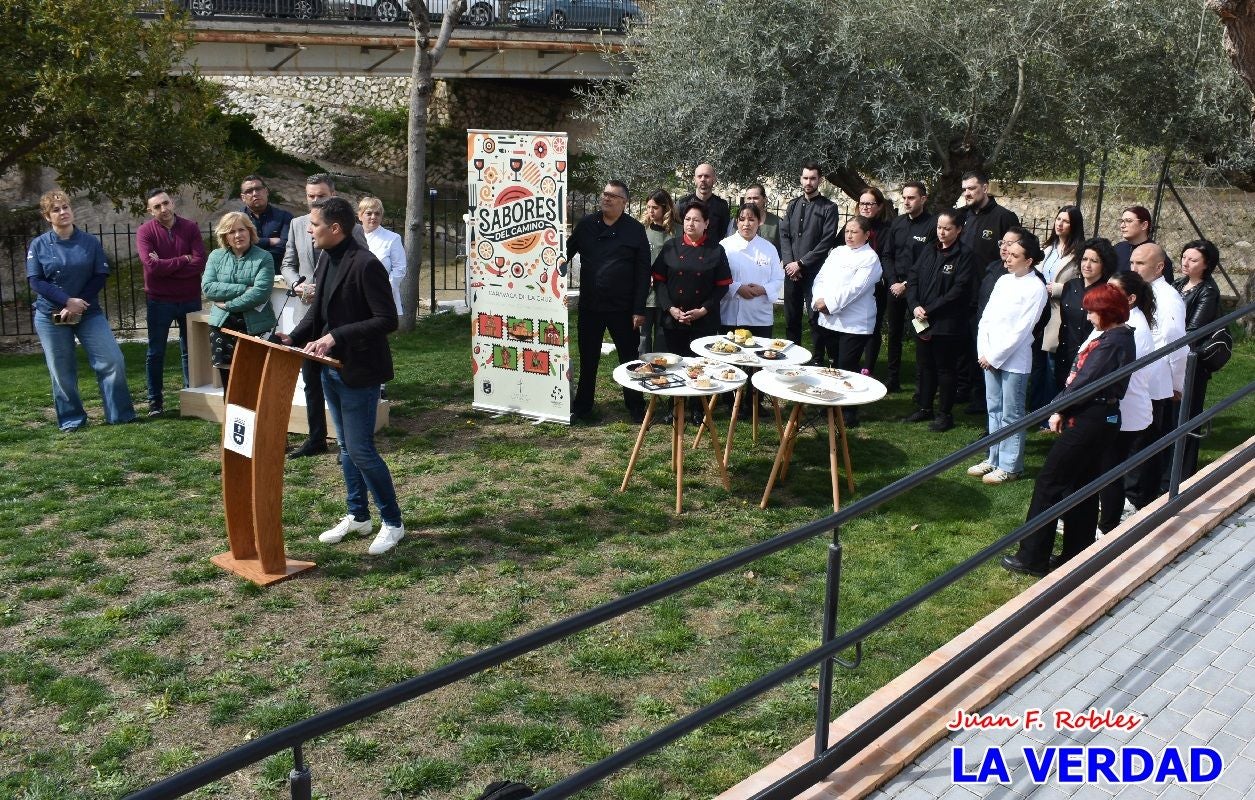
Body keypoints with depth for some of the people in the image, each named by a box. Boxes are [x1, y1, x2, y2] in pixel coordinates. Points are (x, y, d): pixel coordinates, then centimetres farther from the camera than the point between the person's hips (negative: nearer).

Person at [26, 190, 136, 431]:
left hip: (89, 312, 1)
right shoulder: (38, 245, -2)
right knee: (62, 371, 5)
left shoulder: (90, 242, 1)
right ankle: (71, 419, 19)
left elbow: (100, 276, -2)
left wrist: (79, 304, -13)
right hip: (51, 316, 0)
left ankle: (120, 414, 3)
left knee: (113, 361, -9)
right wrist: (68, 301, -17)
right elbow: (35, 281, -5)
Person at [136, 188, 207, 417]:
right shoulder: (145, 232, -6)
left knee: (191, 351, 11)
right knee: (155, 353, 6)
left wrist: (165, 266, -15)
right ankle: (155, 400, 16)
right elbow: (151, 265, -20)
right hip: (159, 301, -1)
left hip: (190, 300, 1)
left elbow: (200, 263, -12)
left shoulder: (190, 228, -2)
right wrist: (183, 260, -13)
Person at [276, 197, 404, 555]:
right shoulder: (326, 259, 6)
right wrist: (294, 337, 1)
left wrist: (336, 337, -25)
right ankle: (357, 516, 31)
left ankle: (393, 522, 12)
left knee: (360, 450, -4)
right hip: (331, 367, 9)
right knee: (346, 447, 17)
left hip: (359, 371, -9)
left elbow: (387, 320, -22)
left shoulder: (366, 265, -20)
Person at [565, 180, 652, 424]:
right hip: (590, 306, 3)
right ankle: (582, 407, 22)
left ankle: (636, 408, 18)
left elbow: (643, 272, -6)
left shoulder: (635, 230, -4)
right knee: (588, 359, 12)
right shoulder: (586, 225, 4)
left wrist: (639, 309, -11)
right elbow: (567, 253, 13)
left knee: (629, 358, 7)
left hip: (622, 308, -3)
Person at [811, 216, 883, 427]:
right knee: (834, 364, 13)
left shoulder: (870, 258, -6)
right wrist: (818, 300, -8)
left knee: (847, 367, -5)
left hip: (854, 322, -6)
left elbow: (855, 288, -16)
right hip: (829, 320, 6)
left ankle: (850, 412, 5)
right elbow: (821, 278, 10)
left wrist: (829, 303, -17)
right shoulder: (837, 252, 15)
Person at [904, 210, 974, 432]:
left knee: (945, 369, 4)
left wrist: (929, 310, -16)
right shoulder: (929, 251, 9)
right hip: (922, 321, 5)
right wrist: (915, 306, -10)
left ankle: (945, 414, 14)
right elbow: (912, 278, 6)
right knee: (925, 366, 15)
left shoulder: (963, 257, -8)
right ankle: (925, 408, 28)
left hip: (947, 324, -5)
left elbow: (958, 291, -15)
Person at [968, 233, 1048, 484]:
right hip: (989, 357, 6)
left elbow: (1021, 330, -14)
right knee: (994, 409, 14)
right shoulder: (1004, 280, 8)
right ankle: (994, 458, 24)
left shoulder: (1036, 289, -11)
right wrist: (983, 353, -2)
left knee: (1011, 415, 2)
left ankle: (1009, 466, 10)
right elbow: (986, 317, 9)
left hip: (1014, 361, -6)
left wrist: (994, 357, -12)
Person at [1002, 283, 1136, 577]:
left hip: (1089, 420, -10)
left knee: (1048, 483, -3)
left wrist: (1060, 409, -6)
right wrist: (1063, 406, 1)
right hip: (1098, 419, 10)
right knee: (1082, 487, 16)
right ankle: (1077, 555, 25)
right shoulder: (1119, 336, 12)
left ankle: (1032, 557, 3)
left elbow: (1085, 382, -20)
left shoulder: (1112, 342, -19)